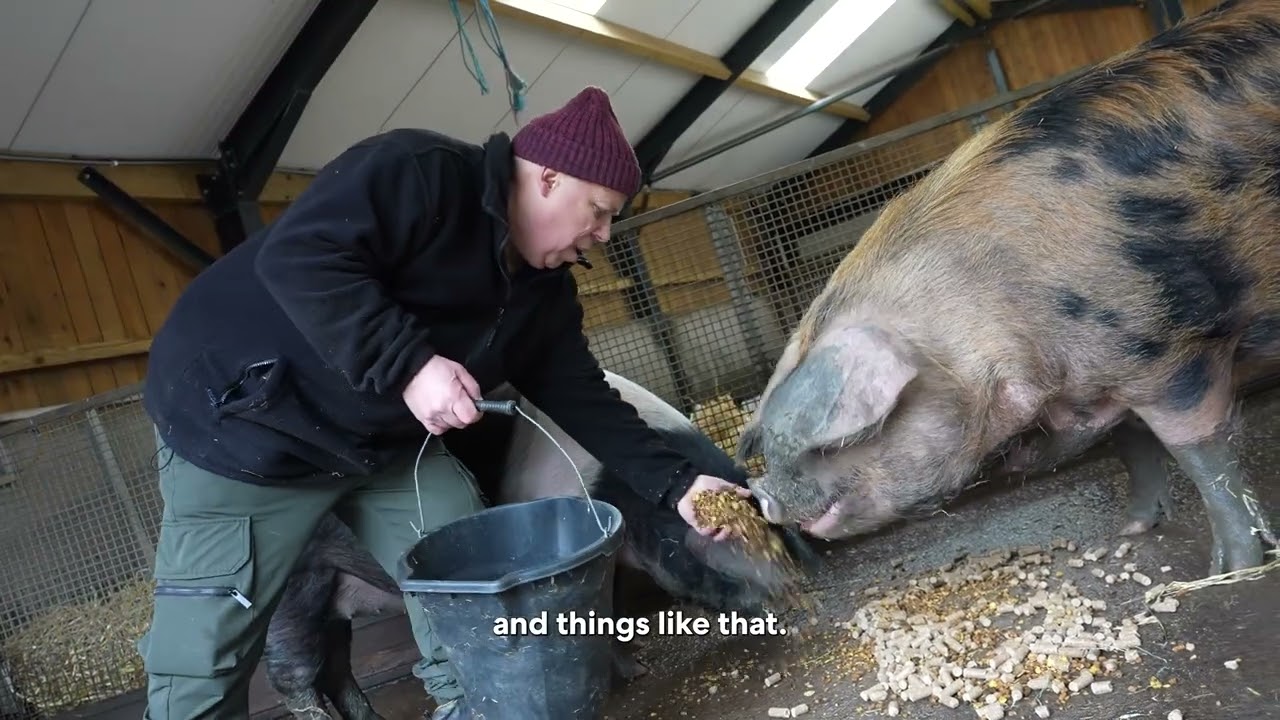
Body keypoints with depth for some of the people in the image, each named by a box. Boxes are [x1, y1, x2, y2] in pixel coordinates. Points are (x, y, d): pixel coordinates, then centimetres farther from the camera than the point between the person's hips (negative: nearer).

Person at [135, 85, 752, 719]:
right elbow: (297, 255, -31)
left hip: (390, 443, 8)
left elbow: (582, 398, 4)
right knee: (206, 653, -1)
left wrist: (676, 484, -5)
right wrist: (408, 365, -35)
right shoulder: (418, 172, -21)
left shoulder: (544, 289, 5)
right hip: (251, 424, -7)